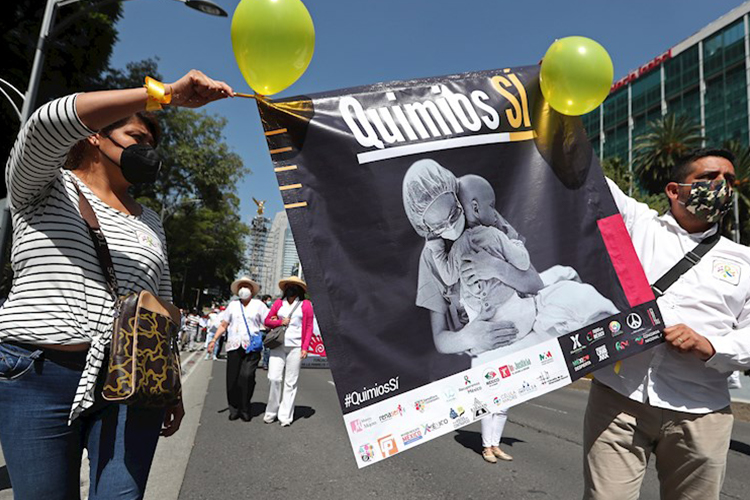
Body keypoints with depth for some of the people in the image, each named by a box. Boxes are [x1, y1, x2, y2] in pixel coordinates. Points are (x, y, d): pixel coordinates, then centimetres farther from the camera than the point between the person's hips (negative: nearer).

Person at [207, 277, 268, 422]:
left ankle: (245, 410, 1)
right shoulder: (233, 305, 19)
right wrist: (213, 340, 7)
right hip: (234, 346, 3)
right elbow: (223, 325, 17)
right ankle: (234, 409, 13)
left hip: (252, 347, -3)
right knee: (232, 379, -1)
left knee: (247, 377, -12)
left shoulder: (259, 305, 11)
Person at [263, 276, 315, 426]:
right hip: (278, 345, 2)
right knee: (274, 378, -6)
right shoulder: (278, 303, 11)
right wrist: (280, 322, -3)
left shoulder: (305, 304, 4)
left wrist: (305, 348, -5)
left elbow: (309, 328, 3)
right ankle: (271, 412, 12)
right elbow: (267, 321, 16)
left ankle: (285, 416, 10)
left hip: (295, 347, -1)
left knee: (290, 382, 2)